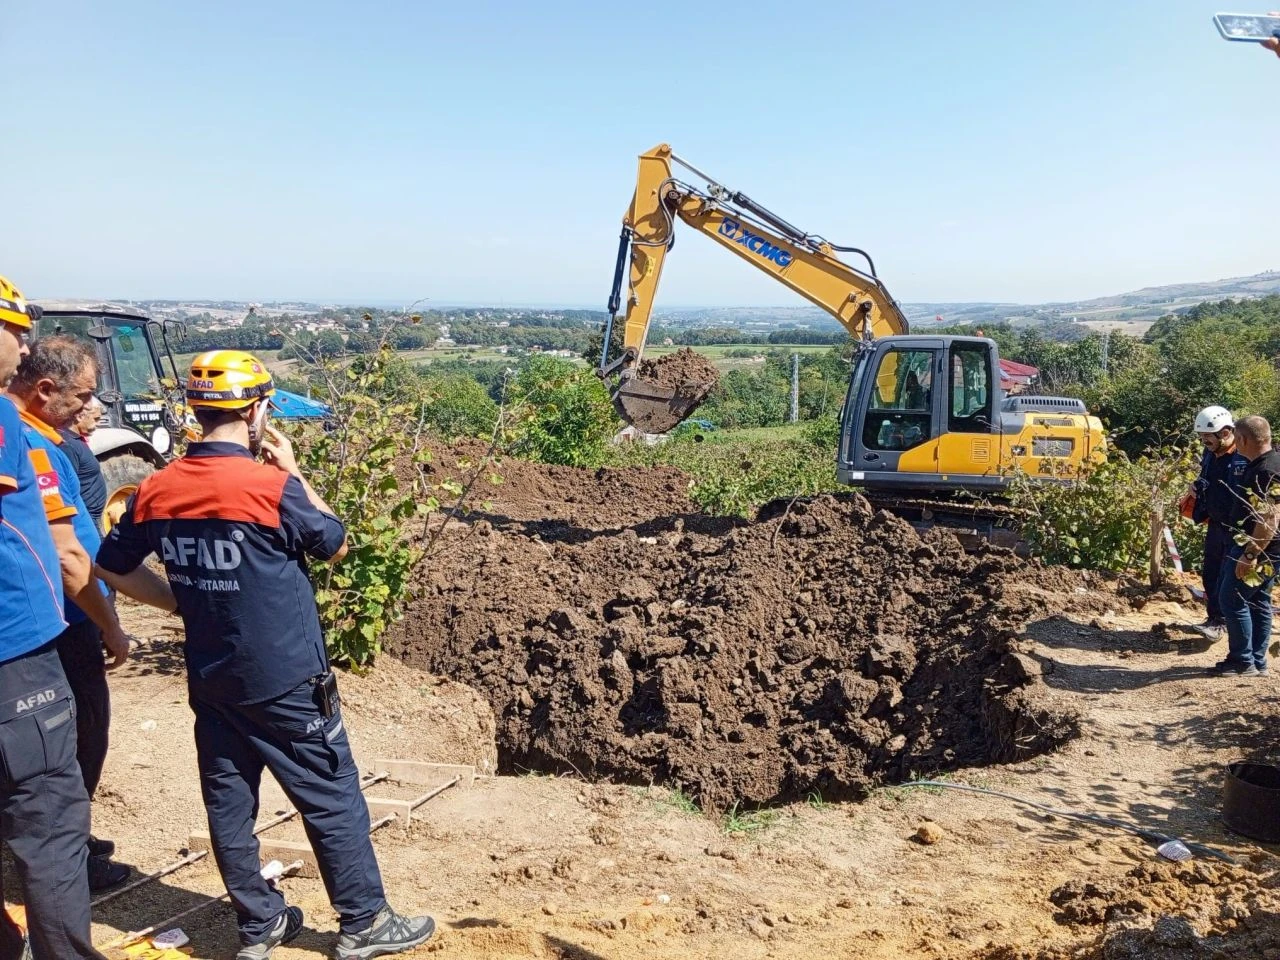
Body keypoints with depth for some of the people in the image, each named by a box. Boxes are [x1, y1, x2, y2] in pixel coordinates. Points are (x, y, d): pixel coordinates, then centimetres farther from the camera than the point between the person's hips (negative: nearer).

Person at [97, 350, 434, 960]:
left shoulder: (156, 491, -3)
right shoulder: (274, 487, -20)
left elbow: (110, 567, 11)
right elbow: (336, 546, -3)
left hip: (211, 681, 6)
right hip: (287, 681, -6)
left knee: (228, 803, 15)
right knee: (332, 800, 7)